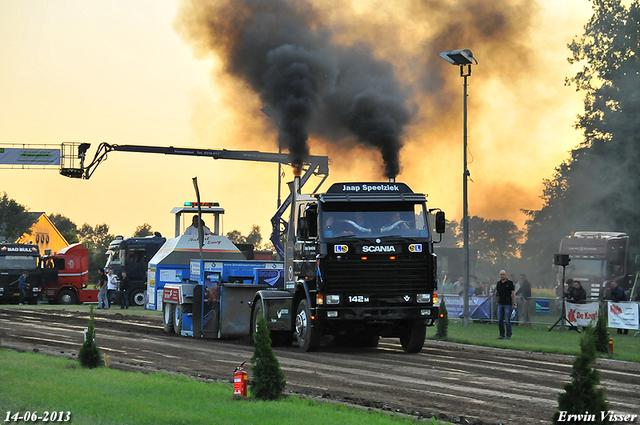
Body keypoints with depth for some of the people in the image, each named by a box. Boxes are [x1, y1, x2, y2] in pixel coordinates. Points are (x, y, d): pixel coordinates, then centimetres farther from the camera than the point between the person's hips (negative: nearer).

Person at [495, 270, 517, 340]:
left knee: (507, 321, -8)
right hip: (500, 304, 5)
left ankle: (508, 335, -2)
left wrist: (514, 304, -9)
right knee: (500, 321, 2)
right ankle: (502, 335, 11)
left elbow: (513, 294, -3)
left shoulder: (510, 283, -2)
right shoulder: (498, 283, 11)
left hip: (508, 304, -5)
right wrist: (496, 292, -8)